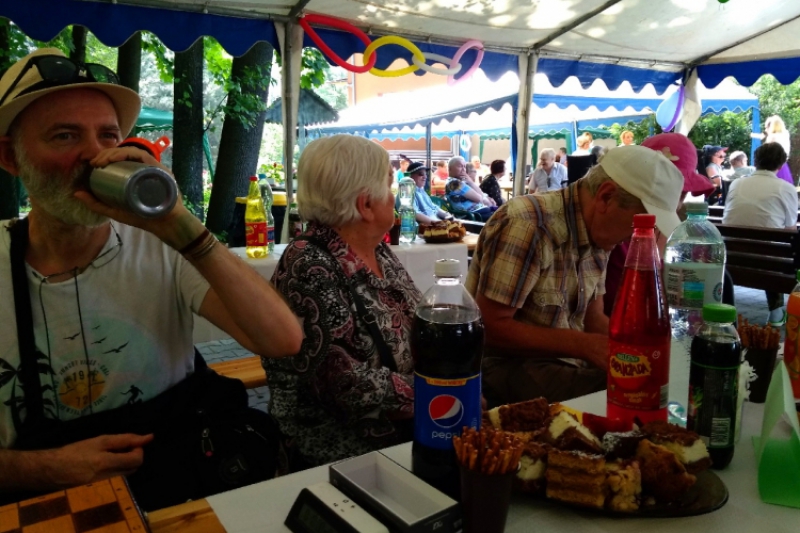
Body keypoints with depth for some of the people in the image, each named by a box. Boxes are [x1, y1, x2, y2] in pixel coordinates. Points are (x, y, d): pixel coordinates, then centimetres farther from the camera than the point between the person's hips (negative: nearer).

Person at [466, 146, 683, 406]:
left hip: (564, 358, 8)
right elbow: (491, 326, -23)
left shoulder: (594, 232, 3)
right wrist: (583, 345, -25)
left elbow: (593, 318, 9)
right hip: (507, 363, -7)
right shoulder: (527, 226, -23)